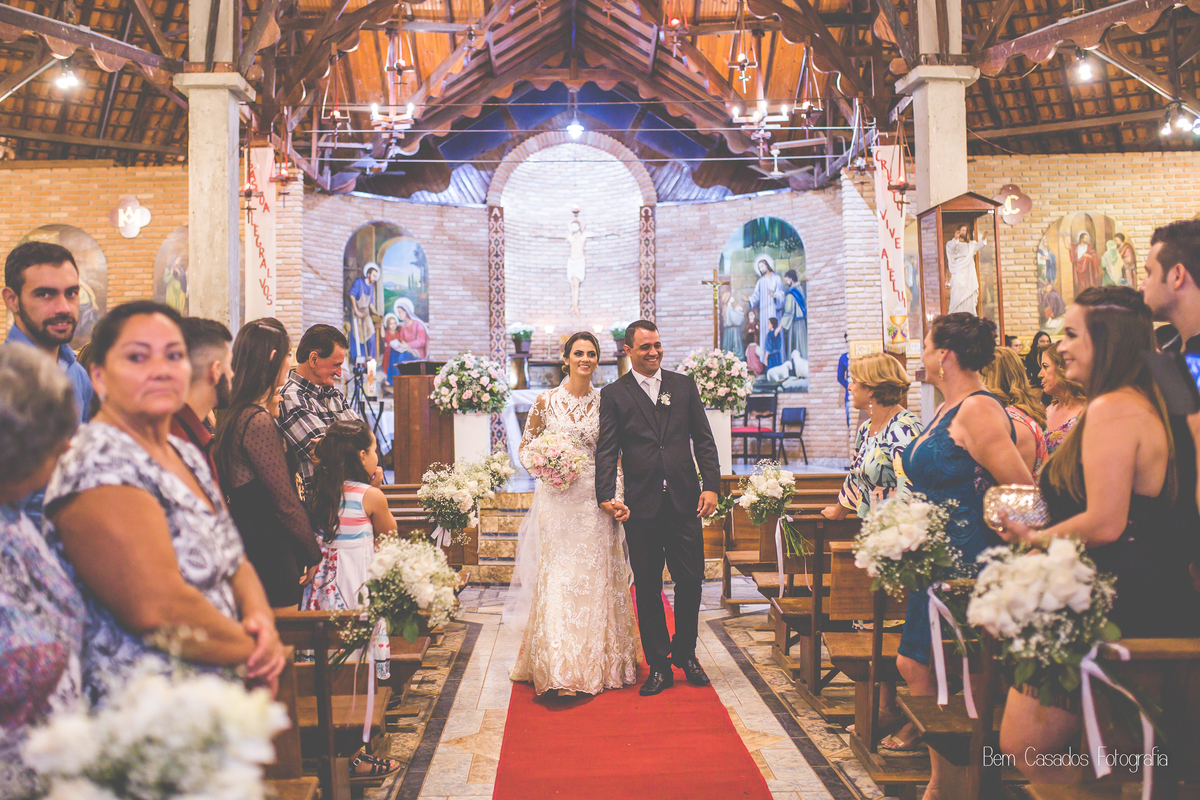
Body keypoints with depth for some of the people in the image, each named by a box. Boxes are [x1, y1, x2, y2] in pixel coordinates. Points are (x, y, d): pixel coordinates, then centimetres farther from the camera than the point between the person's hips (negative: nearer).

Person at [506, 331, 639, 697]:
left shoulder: (605, 402, 5)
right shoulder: (546, 400, 1)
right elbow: (525, 447, 8)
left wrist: (615, 495, -1)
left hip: (596, 500, 1)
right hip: (557, 499, -1)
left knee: (595, 579, 6)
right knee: (557, 578, -2)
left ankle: (598, 664, 20)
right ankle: (559, 670, 4)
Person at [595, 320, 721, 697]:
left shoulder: (684, 385, 10)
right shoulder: (613, 394, 4)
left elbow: (703, 439, 8)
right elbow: (607, 451, -2)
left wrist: (711, 485, -2)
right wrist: (606, 496, -15)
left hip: (685, 501, 2)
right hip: (641, 506, -1)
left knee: (691, 581, 5)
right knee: (647, 588, 6)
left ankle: (685, 653, 27)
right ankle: (658, 665, 19)